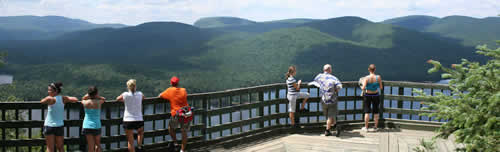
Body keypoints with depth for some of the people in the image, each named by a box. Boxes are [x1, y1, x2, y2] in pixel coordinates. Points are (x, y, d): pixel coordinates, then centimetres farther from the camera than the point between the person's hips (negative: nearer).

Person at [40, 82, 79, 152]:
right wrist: (66, 101, 18)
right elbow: (75, 100, 4)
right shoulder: (63, 98, 0)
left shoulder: (50, 99, -13)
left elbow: (41, 102, 5)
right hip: (60, 126, 5)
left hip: (49, 126, -5)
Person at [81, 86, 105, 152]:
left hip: (87, 126, 1)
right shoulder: (99, 102, -7)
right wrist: (97, 96, 4)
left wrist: (88, 95, 11)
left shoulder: (86, 102, -3)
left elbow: (82, 99, 22)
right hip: (96, 126, -1)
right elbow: (104, 99, 16)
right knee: (98, 144, 17)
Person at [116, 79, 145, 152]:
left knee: (130, 141, 6)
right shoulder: (140, 94, 0)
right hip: (139, 120, 2)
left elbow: (117, 99, 14)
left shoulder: (125, 94, -5)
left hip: (128, 121, -2)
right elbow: (143, 97, 23)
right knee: (140, 132, 34)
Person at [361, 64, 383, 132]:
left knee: (367, 112, 8)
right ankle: (376, 127, 22)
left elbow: (363, 88, -20)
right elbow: (381, 88, -3)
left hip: (368, 96, -1)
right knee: (376, 112, 14)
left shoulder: (367, 78, -17)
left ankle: (366, 127, 14)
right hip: (376, 96, 2)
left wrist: (362, 88, 3)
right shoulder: (378, 77, -12)